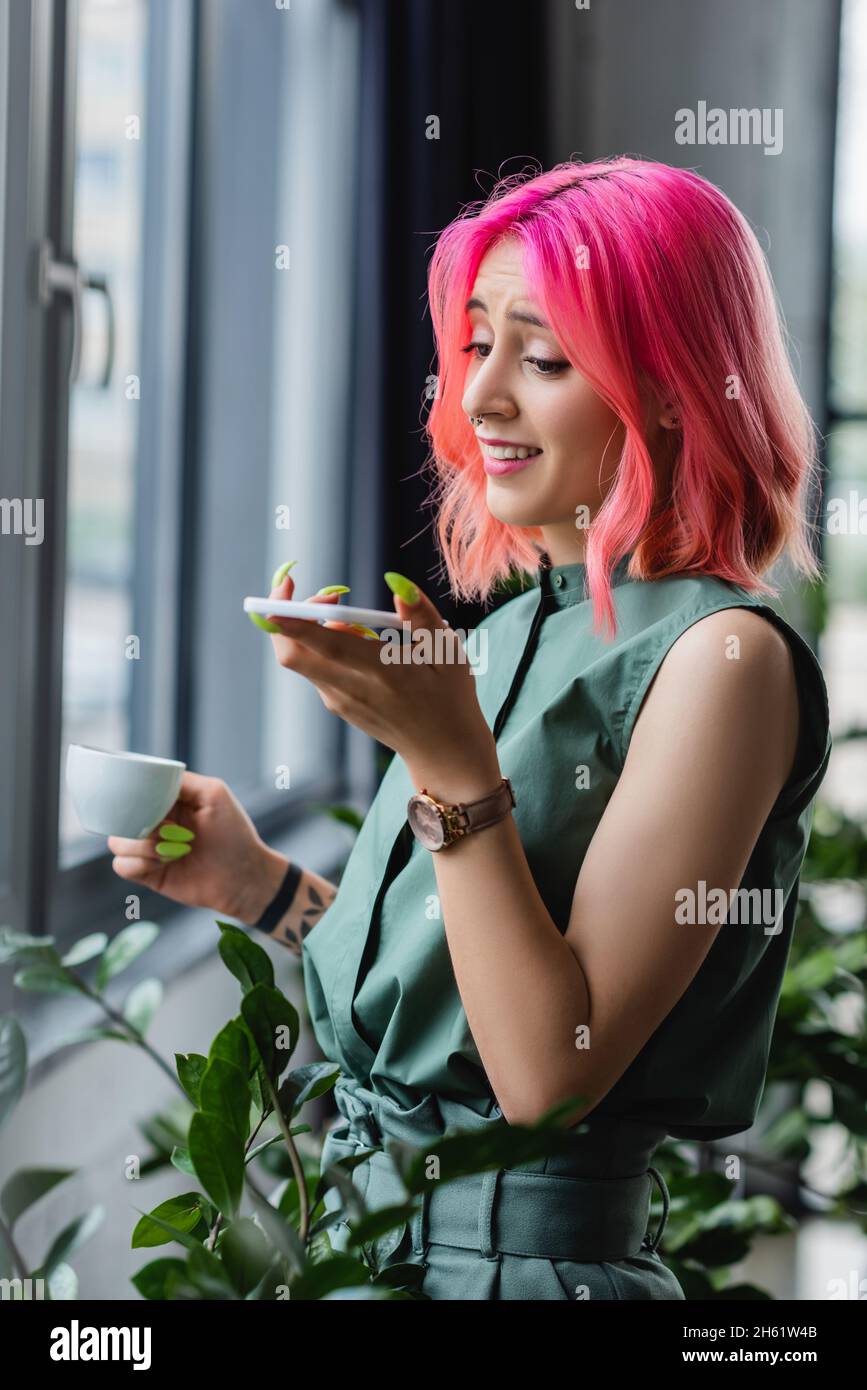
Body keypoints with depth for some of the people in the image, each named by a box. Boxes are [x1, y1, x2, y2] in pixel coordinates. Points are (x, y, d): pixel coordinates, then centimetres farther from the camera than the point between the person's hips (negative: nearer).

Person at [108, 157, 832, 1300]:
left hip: (529, 1257, -7)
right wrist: (260, 885, 3)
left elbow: (550, 1070, -20)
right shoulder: (517, 627, 8)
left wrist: (453, 763, -24)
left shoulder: (718, 654, -15)